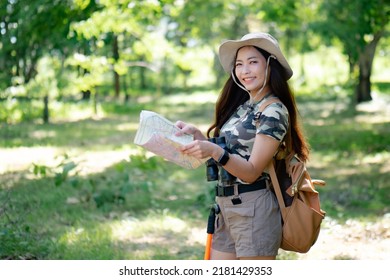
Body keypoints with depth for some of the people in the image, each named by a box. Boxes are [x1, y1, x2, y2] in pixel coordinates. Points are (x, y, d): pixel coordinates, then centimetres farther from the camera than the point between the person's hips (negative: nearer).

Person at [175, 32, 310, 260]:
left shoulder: (274, 111, -11)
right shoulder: (240, 106, 13)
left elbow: (251, 171, -17)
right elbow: (226, 154, 12)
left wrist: (215, 151, -32)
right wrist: (197, 134, -2)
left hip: (255, 209, -8)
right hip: (226, 207, 8)